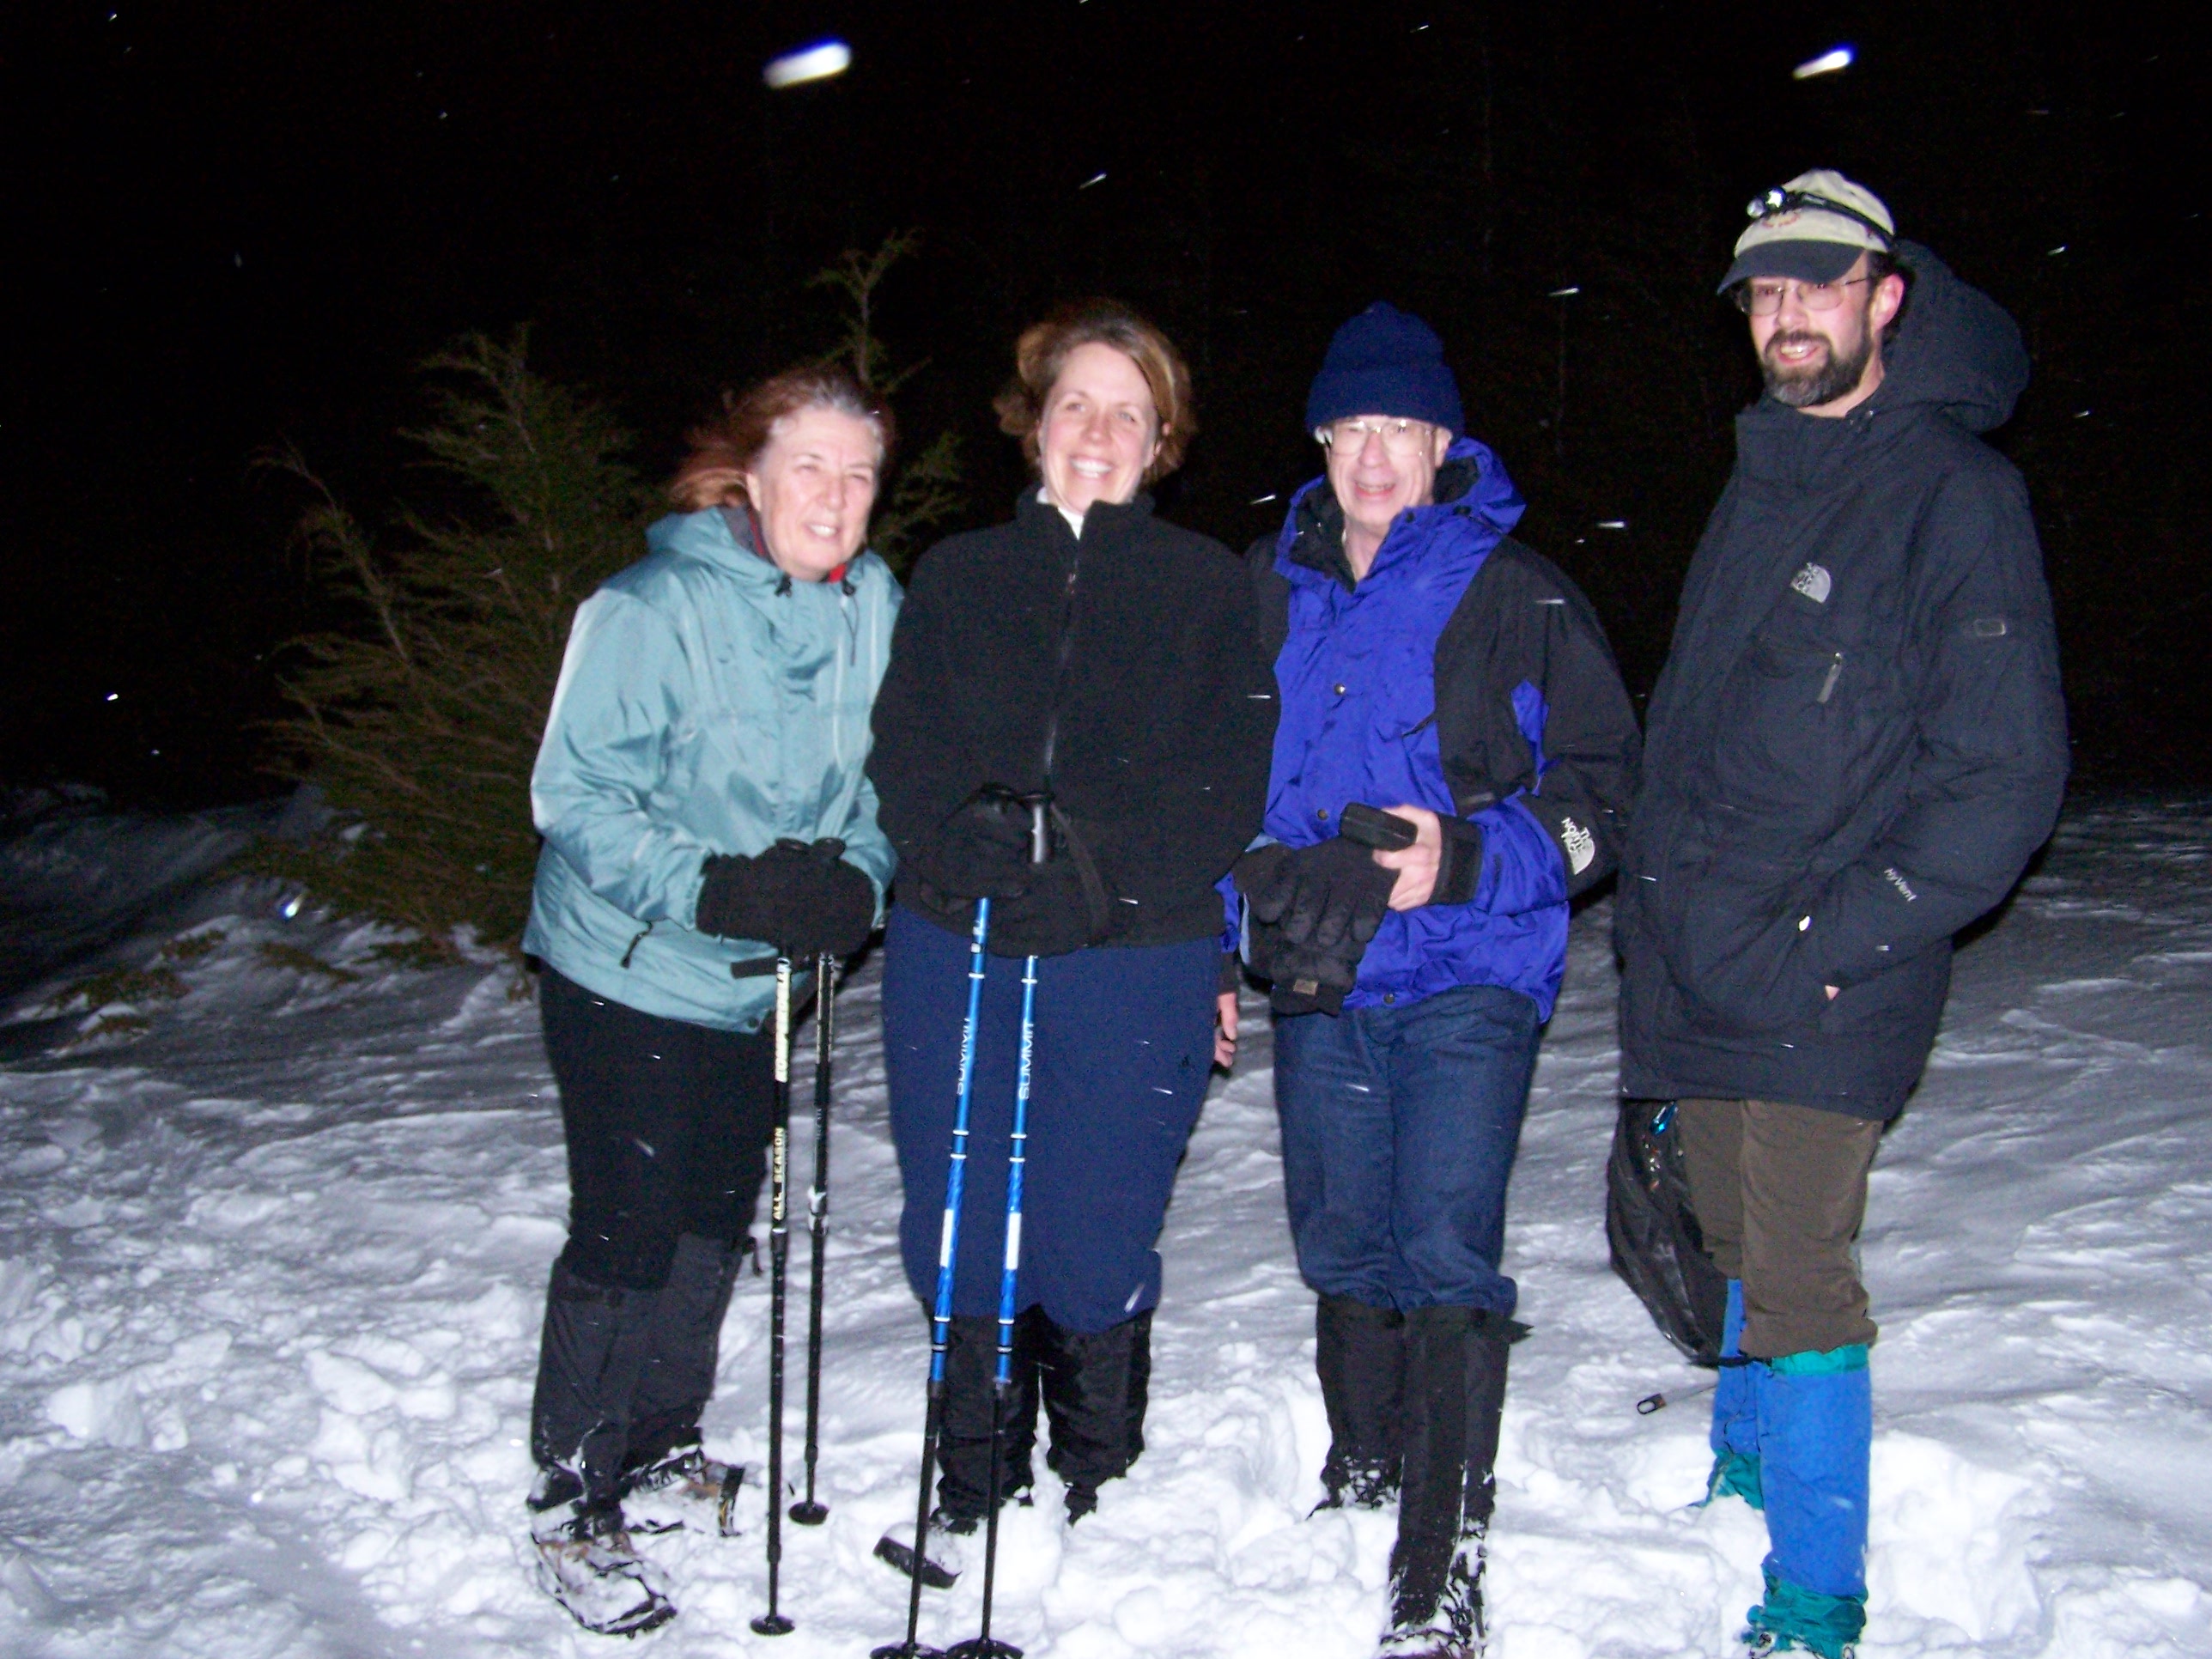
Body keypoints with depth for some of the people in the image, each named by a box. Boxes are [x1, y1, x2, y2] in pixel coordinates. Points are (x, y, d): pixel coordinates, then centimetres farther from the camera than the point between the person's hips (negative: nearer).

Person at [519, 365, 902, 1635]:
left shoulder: (873, 606, -1)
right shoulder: (652, 609, -20)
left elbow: (877, 778, 9)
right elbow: (576, 794, -20)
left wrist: (857, 879, -11)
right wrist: (715, 889, -30)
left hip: (762, 982, 6)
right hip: (630, 972, -6)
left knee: (718, 1218, 18)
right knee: (625, 1235, -2)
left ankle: (666, 1442, 40)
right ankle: (573, 1502, 17)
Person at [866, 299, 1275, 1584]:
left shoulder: (1208, 585, 7)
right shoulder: (958, 576, 14)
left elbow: (1234, 785, -1)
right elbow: (905, 755, 5)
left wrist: (1095, 864, -15)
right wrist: (971, 840, -16)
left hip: (1137, 962, -2)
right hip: (957, 951, 3)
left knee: (1093, 1247, -1)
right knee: (961, 1234, 7)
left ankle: (1098, 1500, 21)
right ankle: (975, 1495, 26)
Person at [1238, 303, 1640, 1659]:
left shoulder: (1516, 593, -5)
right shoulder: (1274, 593, 9)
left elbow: (1600, 792, -4)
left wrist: (1465, 860, -19)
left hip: (1468, 976, -5)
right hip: (1319, 983, 5)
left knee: (1446, 1250, -12)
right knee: (1342, 1243, 14)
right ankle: (1363, 1474, 35)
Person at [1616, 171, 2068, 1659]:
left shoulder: (1956, 493, -9)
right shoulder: (1759, 486, 16)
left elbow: (2009, 777, -12)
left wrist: (1839, 937, -17)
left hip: (1827, 985, -7)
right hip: (1698, 967, 7)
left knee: (1796, 1279, -7)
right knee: (1738, 1252, 18)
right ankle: (1745, 1484, 37)